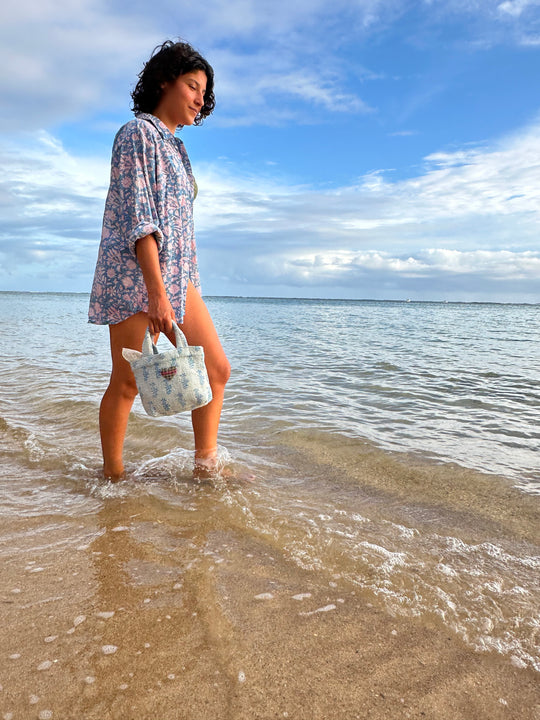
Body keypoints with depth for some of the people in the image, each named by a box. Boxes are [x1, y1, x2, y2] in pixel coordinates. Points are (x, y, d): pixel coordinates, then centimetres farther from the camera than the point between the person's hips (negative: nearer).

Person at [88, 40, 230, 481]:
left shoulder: (175, 146, 22)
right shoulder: (138, 133, -4)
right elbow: (137, 217, -15)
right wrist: (157, 291, -23)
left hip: (178, 276, 9)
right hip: (135, 276, -8)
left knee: (217, 368, 3)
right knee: (128, 383, -2)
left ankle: (206, 466, 13)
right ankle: (113, 477, 15)